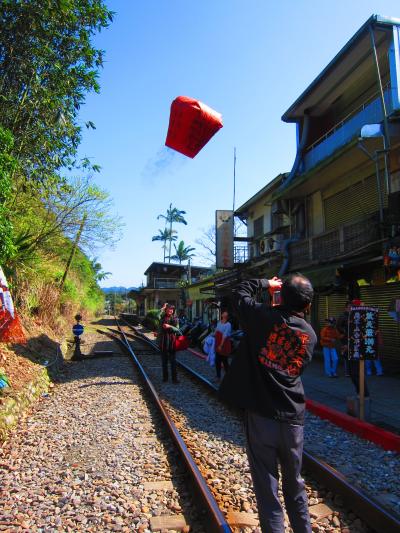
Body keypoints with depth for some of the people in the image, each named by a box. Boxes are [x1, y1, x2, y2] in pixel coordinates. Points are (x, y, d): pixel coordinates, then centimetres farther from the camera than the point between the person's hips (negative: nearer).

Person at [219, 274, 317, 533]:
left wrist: (266, 283, 16)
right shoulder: (310, 334, 2)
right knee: (294, 482, 22)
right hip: (293, 418, 4)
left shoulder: (266, 316, -12)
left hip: (261, 414, -4)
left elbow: (240, 291, 2)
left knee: (267, 487, 8)